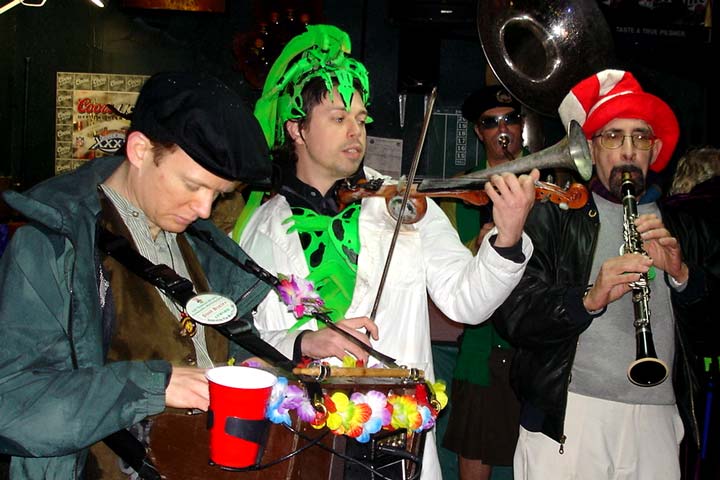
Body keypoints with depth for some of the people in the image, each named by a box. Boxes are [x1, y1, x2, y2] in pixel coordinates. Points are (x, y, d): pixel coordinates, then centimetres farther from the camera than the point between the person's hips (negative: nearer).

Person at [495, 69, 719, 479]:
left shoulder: (680, 226, 12)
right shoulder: (554, 214, 1)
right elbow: (513, 316, -7)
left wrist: (681, 273, -9)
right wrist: (588, 299, -23)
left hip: (659, 418, 3)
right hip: (565, 417, -3)